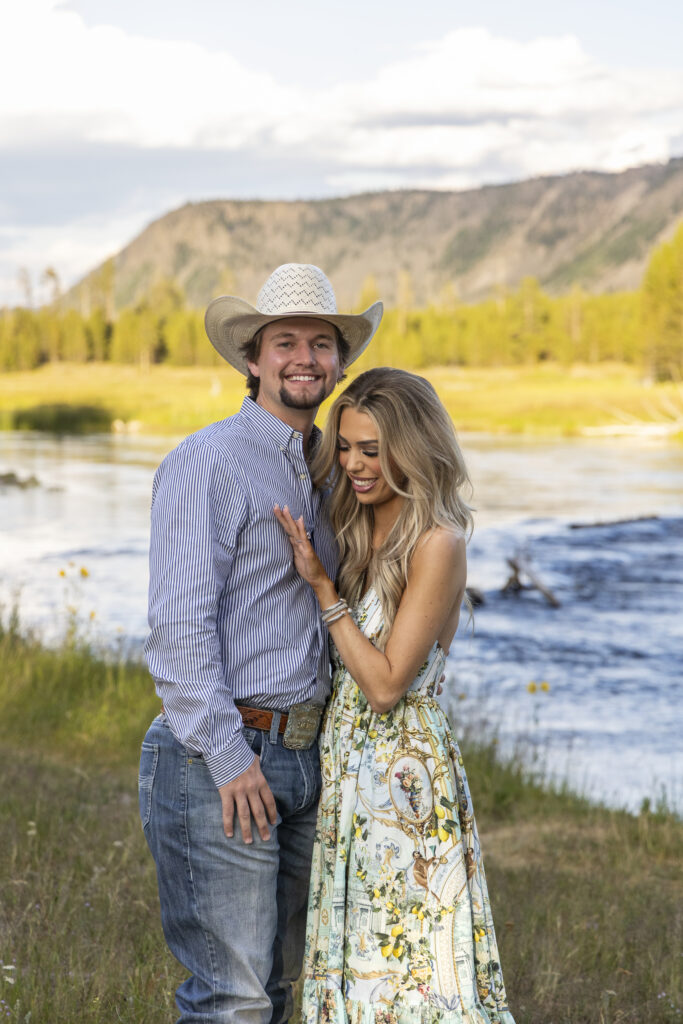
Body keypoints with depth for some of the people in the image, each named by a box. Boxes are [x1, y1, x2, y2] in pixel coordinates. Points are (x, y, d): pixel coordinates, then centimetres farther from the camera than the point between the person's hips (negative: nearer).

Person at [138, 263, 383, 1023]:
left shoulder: (320, 471, 16)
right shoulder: (207, 463, -10)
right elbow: (179, 621, -16)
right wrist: (227, 755, -19)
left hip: (302, 754, 8)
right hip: (221, 760, -8)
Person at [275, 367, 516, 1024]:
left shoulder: (437, 542, -15)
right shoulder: (358, 529, 9)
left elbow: (386, 684, -18)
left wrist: (323, 588, -14)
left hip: (404, 774, -8)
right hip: (348, 769, 8)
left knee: (411, 964, -2)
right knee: (358, 963, 12)